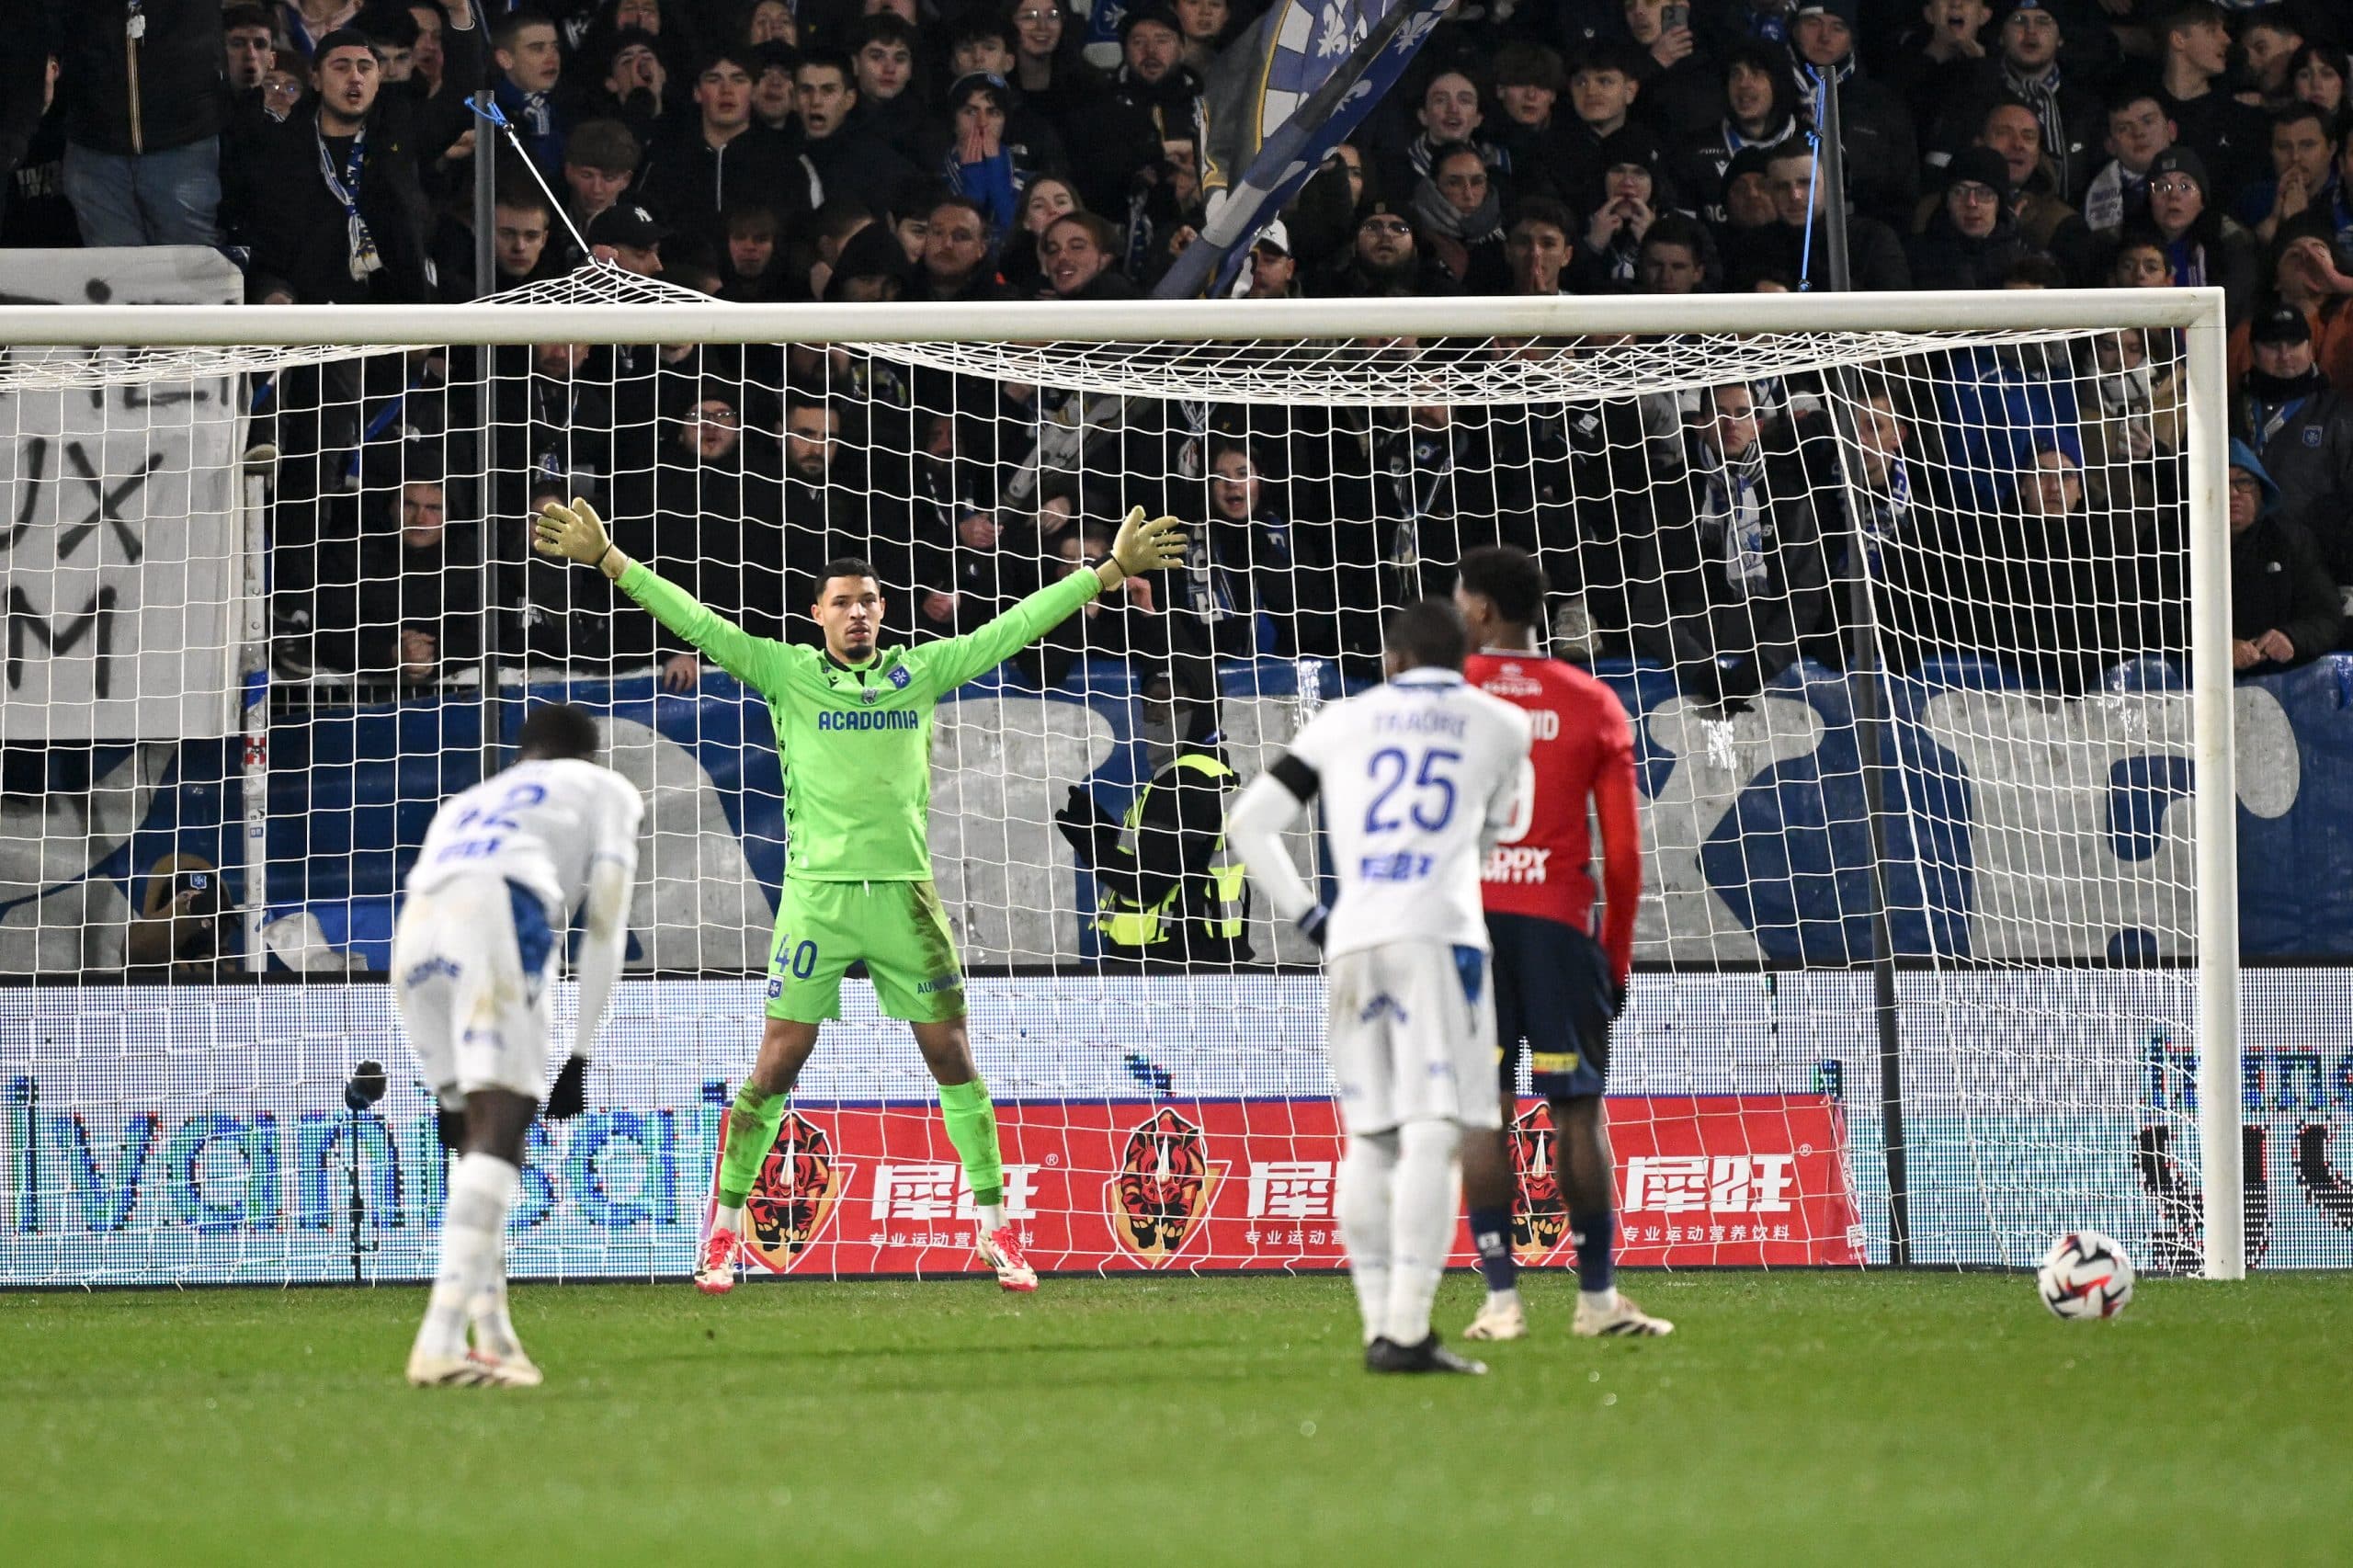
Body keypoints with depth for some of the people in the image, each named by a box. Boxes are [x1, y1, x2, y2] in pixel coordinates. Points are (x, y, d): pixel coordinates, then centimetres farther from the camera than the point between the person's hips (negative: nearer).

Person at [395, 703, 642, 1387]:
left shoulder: (465, 805, 42)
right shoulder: (605, 790, 29)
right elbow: (604, 927, 18)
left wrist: (451, 1090, 35)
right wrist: (580, 1055, 16)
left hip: (416, 929, 5)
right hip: (498, 910, -5)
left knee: (482, 1131, 17)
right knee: (501, 1127, -12)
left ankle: (493, 1338, 11)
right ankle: (440, 1342, -26)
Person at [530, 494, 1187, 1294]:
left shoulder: (920, 673, 9)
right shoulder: (787, 674, 4)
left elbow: (1014, 626, 10)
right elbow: (699, 624, -1)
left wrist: (1110, 570, 9)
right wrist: (609, 561, -8)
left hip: (905, 892, 2)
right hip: (818, 891, -2)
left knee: (953, 1056, 2)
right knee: (777, 1063, -2)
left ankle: (995, 1228, 10)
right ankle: (725, 1228, 7)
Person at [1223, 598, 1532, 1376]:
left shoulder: (1343, 722, 16)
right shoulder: (1501, 726, 14)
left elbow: (1249, 823, 14)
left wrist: (1307, 917, 18)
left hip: (1353, 938, 3)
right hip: (1439, 932, -3)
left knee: (1369, 1137, 10)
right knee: (1432, 1133, -9)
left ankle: (1379, 1325, 7)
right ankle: (1407, 1329, -19)